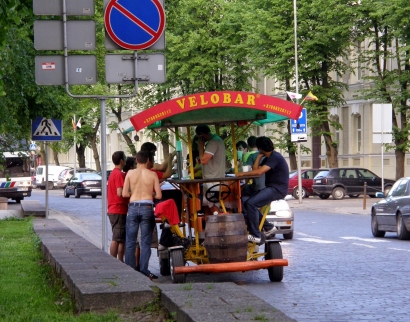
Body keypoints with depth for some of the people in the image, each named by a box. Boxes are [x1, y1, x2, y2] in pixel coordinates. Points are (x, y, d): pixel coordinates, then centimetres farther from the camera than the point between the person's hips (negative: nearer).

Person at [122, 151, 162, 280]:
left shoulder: (130, 173, 1)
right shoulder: (152, 175, -1)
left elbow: (124, 194, 0)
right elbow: (159, 195, -2)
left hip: (133, 207, 1)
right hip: (147, 207, -1)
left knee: (130, 242, 8)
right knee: (145, 242, 4)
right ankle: (144, 271, 0)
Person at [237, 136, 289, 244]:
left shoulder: (275, 157, -14)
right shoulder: (268, 158, 20)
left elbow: (259, 172, -24)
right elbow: (255, 169, 10)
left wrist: (243, 174, -18)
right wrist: (259, 156, 7)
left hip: (278, 189, -11)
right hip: (271, 188, 11)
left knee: (251, 203, -24)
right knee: (248, 204, 6)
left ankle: (255, 236, -24)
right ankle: (269, 228, 13)